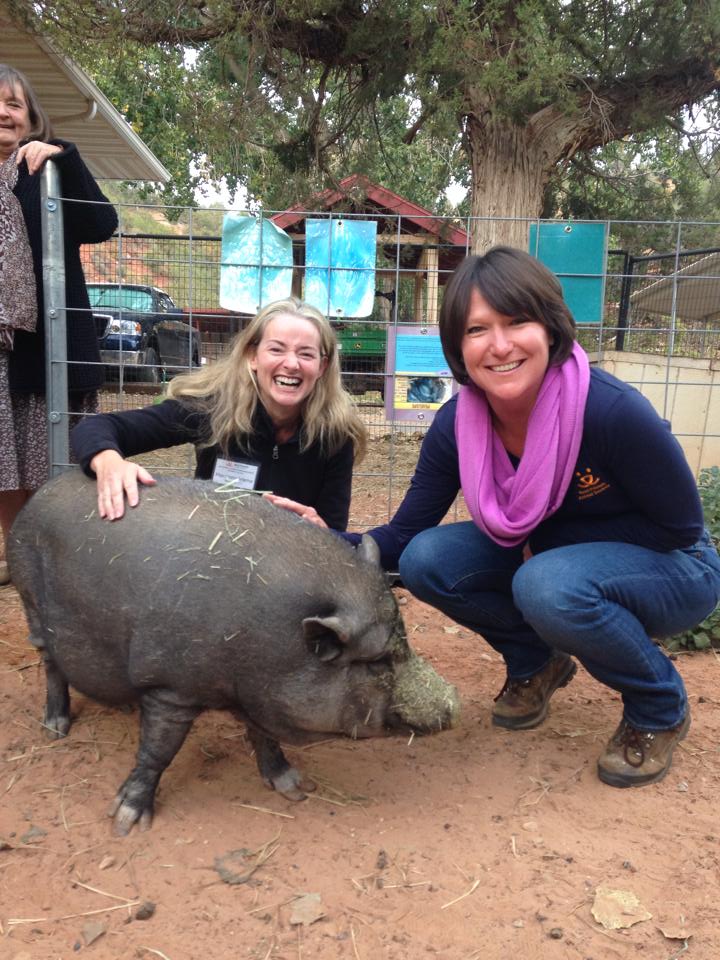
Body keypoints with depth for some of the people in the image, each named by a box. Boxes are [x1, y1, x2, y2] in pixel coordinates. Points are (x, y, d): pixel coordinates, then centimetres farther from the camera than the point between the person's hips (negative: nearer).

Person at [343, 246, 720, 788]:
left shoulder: (613, 411, -31)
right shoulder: (457, 424, -16)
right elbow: (404, 536, -10)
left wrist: (547, 539, -20)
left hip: (672, 570, -4)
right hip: (547, 561, 5)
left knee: (549, 586, -35)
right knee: (426, 559, -17)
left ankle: (661, 707, -4)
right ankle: (537, 661, 9)